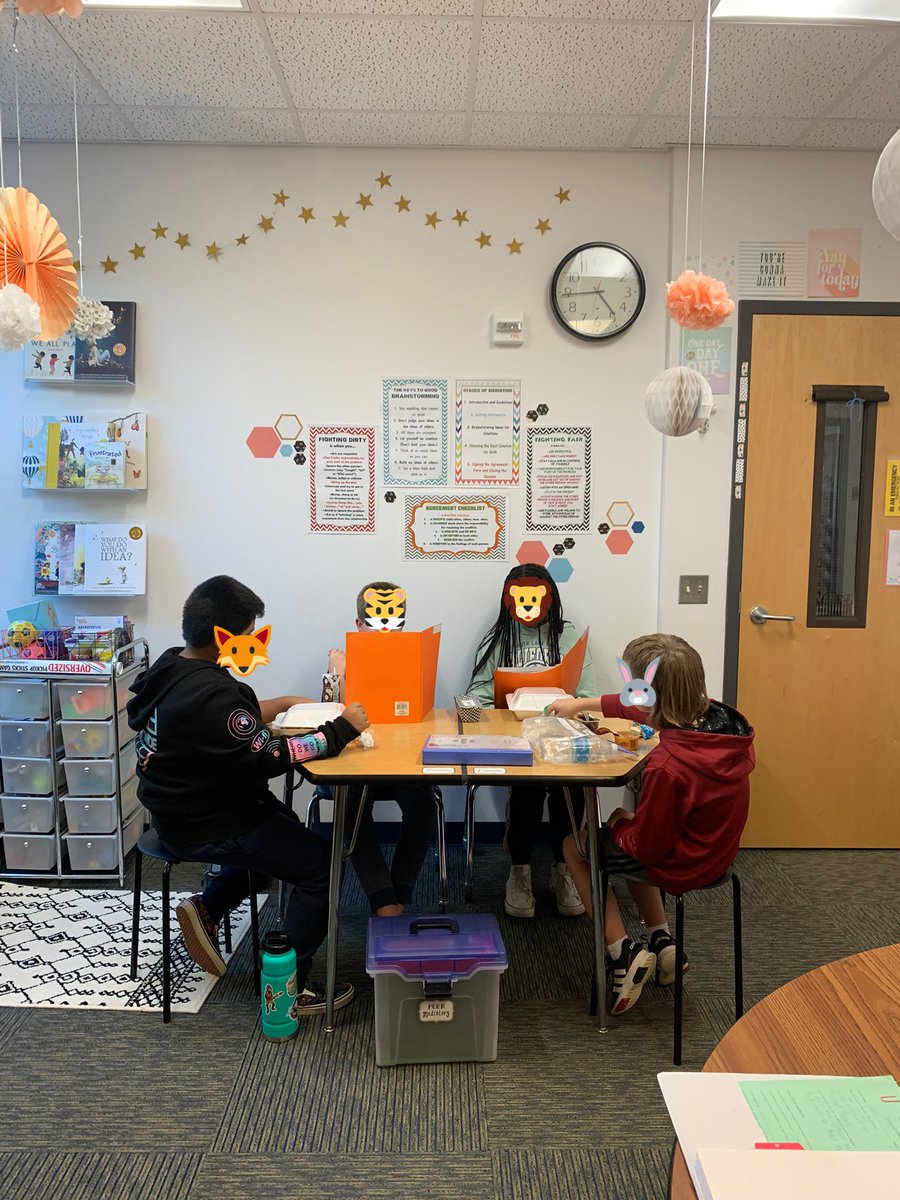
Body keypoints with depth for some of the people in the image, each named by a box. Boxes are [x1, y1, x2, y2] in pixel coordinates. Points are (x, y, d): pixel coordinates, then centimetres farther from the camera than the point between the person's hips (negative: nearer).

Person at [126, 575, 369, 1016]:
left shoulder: (172, 668, 2)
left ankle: (206, 908, 22)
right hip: (204, 828, -10)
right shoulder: (210, 694, -29)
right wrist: (341, 729, -26)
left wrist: (283, 704, 6)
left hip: (180, 809, 10)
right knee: (321, 863, -5)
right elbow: (268, 757, -31)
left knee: (283, 828, 29)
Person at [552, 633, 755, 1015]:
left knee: (575, 845, 15)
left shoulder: (667, 766, -37)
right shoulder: (719, 718, -14)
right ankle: (661, 942, 27)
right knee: (624, 828, 32)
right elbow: (639, 707, 5)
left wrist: (619, 824, -3)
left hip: (679, 865, -7)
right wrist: (582, 704, 14)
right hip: (717, 853, 7)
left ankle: (622, 954, 11)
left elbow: (647, 846, -24)